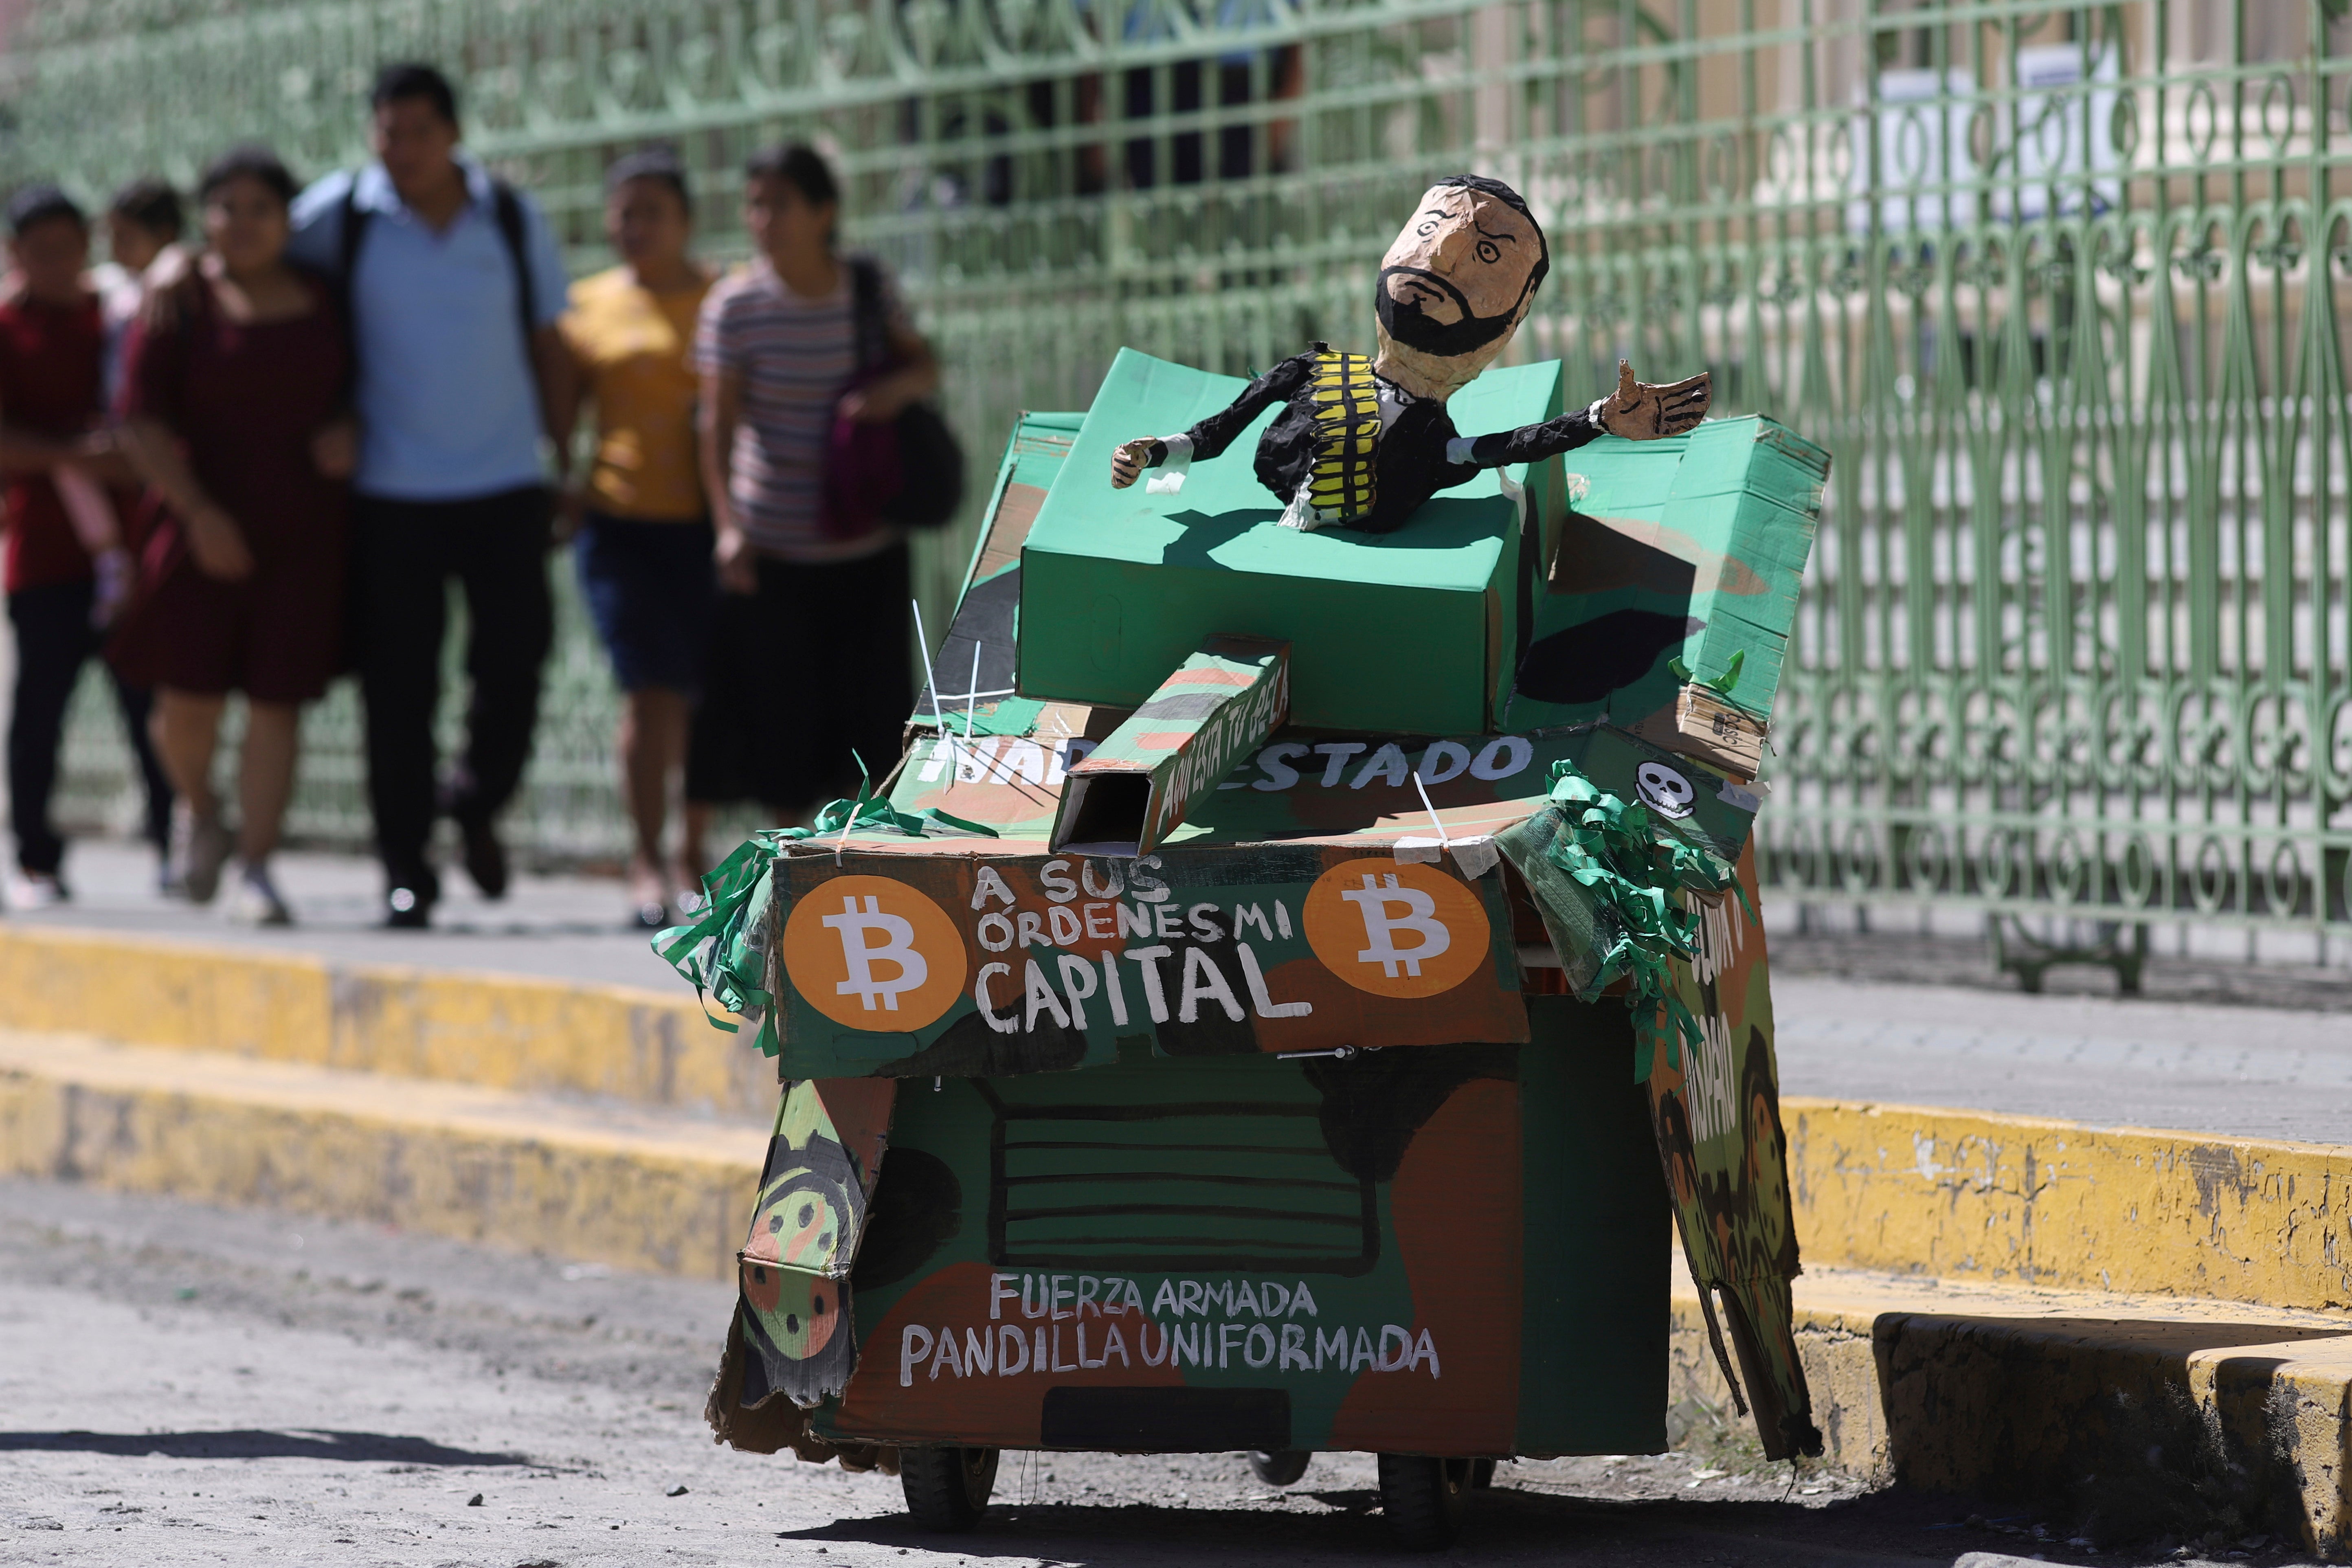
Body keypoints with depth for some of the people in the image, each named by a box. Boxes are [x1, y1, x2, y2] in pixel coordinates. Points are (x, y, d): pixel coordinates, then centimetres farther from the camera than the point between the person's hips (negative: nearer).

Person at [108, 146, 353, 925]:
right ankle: (197, 808, 28)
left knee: (278, 701, -3)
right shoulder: (182, 302, -2)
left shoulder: (321, 300, 9)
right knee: (189, 699, -4)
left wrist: (345, 431, -2)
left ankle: (256, 869, 2)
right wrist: (197, 511, -16)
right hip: (208, 530, -2)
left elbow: (355, 386, 22)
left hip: (302, 532, 2)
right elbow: (140, 420, -7)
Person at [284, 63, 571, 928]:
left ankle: (477, 801, 23)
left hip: (505, 479, 1)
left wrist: (571, 467, 11)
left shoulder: (514, 219, 5)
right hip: (390, 490, -1)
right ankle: (405, 866, 7)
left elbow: (548, 347, 12)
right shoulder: (340, 215, -1)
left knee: (515, 654, -5)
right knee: (399, 686, -1)